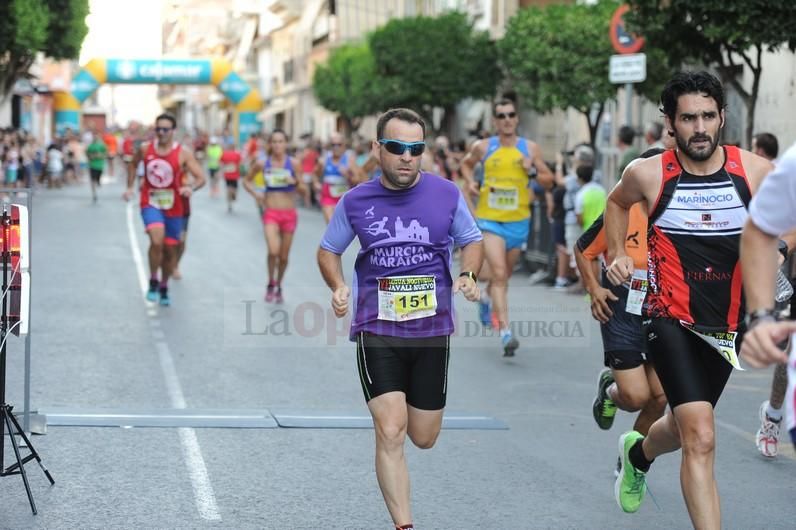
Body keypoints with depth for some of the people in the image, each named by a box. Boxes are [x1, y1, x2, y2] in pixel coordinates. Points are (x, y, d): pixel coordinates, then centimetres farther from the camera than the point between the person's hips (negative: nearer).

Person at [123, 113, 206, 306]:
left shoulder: (183, 154, -10)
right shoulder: (145, 149, -2)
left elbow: (201, 178, -13)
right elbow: (133, 165, 19)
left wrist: (191, 188, -34)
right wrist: (130, 187, 11)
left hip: (173, 207, 1)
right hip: (150, 204, -1)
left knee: (170, 250, 11)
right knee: (157, 240, -26)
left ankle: (164, 287, 35)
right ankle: (153, 281, -6)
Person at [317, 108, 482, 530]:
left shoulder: (446, 194, -4)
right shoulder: (356, 201, -4)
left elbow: (471, 241, 11)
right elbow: (328, 250, 11)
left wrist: (468, 275, -10)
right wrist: (338, 286, -9)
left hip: (432, 332, 2)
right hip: (376, 332, -1)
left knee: (423, 438, 11)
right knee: (390, 434, -13)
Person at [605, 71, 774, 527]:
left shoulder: (756, 171, -9)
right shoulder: (648, 174, -8)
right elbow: (618, 202, 16)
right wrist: (617, 254, 4)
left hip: (728, 324, 3)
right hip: (672, 320, -3)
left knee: (684, 430, 23)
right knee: (701, 440, -18)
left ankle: (638, 453, 57)